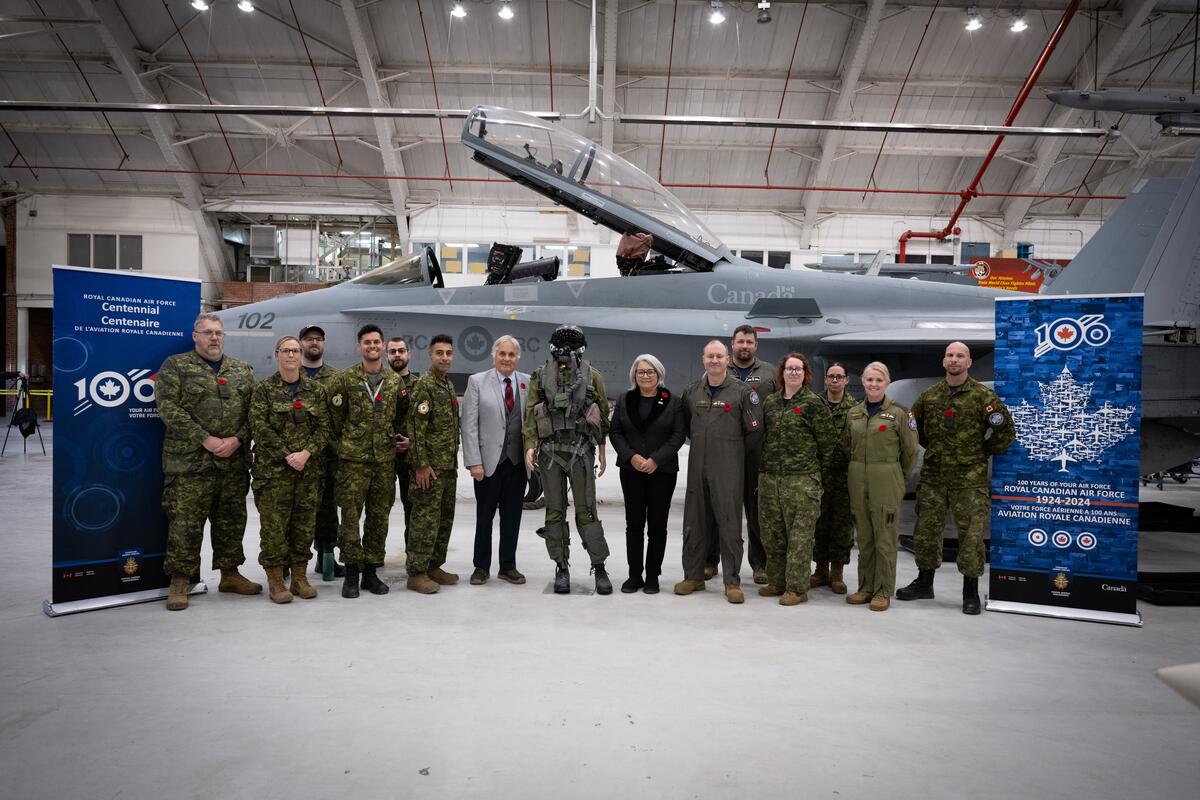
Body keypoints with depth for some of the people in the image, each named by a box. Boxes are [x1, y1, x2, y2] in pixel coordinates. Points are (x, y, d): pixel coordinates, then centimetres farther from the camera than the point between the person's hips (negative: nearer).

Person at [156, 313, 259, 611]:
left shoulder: (242, 370, 13)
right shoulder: (175, 366, 1)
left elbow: (254, 410, 8)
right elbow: (168, 409, -9)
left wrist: (237, 439, -8)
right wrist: (205, 440, -15)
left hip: (233, 461, 4)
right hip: (189, 461, -4)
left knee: (231, 519, 12)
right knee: (185, 522, -2)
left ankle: (230, 574, 25)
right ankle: (180, 581, 10)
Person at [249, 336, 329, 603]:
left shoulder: (315, 390, 10)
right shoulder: (263, 389, 2)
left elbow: (324, 428, 4)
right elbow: (260, 428, -6)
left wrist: (306, 453, -11)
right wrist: (287, 456, -14)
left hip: (309, 468, 3)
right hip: (273, 468, -3)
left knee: (305, 522, 6)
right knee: (273, 524, -3)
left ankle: (300, 578, 17)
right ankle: (275, 581, 8)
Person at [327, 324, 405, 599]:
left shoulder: (395, 381, 8)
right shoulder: (344, 379, -1)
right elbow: (334, 418, 3)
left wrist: (396, 440, 8)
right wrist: (342, 446, 2)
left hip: (385, 461, 3)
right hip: (353, 460, -3)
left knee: (379, 518, 8)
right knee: (350, 516, -1)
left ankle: (371, 571, 19)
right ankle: (352, 573, 11)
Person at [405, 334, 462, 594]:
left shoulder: (449, 386, 15)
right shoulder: (424, 385, -12)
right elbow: (416, 428, -17)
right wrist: (421, 465, -20)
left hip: (448, 466, 9)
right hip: (430, 467, -9)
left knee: (445, 519, 12)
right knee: (426, 520, -5)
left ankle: (434, 566, 22)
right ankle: (417, 573, 3)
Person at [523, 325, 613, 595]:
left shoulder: (592, 376, 5)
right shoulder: (540, 376, 6)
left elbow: (603, 414, 9)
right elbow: (530, 413, 4)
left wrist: (602, 449, 6)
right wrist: (530, 445, -8)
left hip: (581, 451, -1)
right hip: (549, 451, 1)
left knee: (586, 510, -1)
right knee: (555, 511, 6)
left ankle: (599, 567, 9)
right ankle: (562, 568, 16)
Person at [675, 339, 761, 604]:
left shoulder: (741, 391, -3)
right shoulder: (692, 392, 9)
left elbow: (754, 429, -1)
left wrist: (732, 450, 3)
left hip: (728, 469, -4)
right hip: (697, 466, 4)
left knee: (730, 524, -1)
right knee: (694, 523, 9)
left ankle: (732, 581, 9)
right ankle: (693, 576, 21)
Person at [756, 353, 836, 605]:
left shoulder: (813, 403, -3)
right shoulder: (770, 402, 12)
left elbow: (827, 441, -1)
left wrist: (816, 468, 3)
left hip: (802, 479, -5)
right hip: (769, 477, 6)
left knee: (800, 533, -3)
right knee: (771, 532, 10)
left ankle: (797, 588, 4)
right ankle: (776, 581, 23)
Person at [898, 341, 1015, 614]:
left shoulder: (984, 396, -4)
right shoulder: (929, 396, 7)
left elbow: (1006, 432, -1)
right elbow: (914, 425, 20)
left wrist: (981, 453, -4)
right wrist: (933, 448, 10)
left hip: (970, 479, -4)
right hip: (933, 477, 4)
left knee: (971, 535, 0)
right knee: (926, 530, 11)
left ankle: (971, 593, 14)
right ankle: (924, 583, 26)